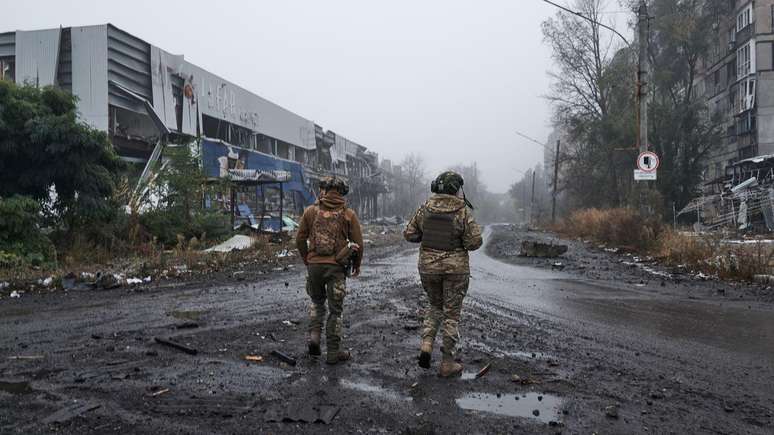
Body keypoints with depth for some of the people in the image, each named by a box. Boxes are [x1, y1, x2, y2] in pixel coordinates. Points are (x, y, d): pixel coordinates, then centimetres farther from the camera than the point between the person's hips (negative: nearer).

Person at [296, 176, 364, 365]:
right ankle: (333, 352, 12)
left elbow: (300, 240, 6)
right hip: (337, 267, -2)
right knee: (335, 310, 8)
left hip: (314, 265, 2)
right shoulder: (348, 214, -2)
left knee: (317, 302, 25)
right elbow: (358, 243, 0)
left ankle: (314, 336, 8)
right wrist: (357, 265, 16)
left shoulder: (311, 211, 2)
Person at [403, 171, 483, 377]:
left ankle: (426, 345, 5)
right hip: (455, 267, -3)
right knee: (451, 314, 8)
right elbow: (475, 241, -13)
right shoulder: (463, 212, -10)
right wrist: (461, 239, 7)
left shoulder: (425, 209, -1)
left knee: (435, 306, 24)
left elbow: (409, 234, 3)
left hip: (428, 265, 3)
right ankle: (447, 363, 13)